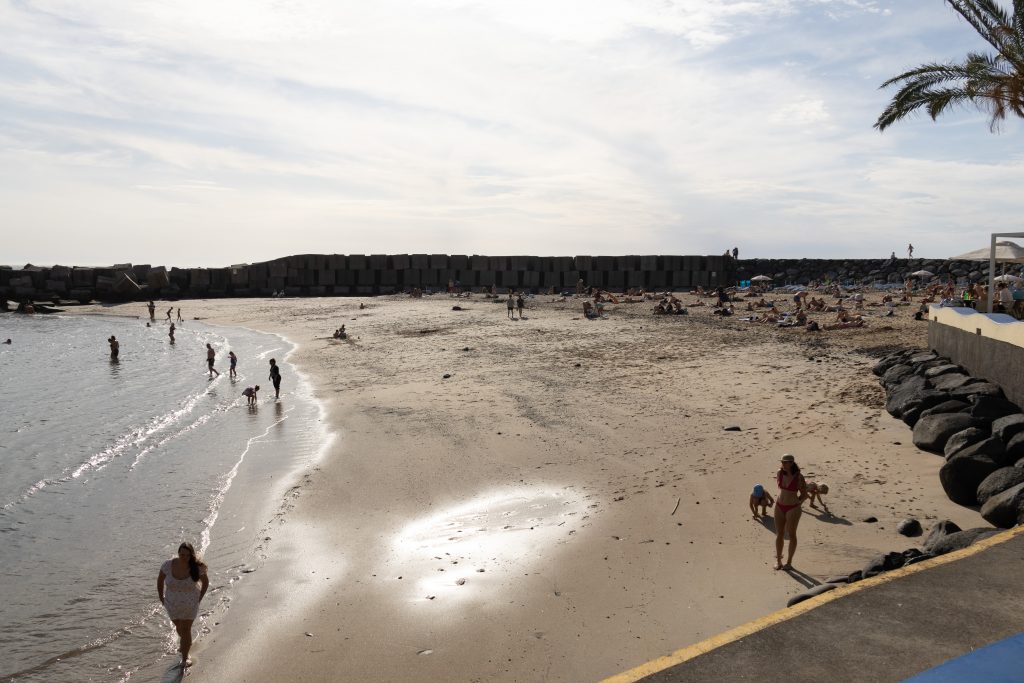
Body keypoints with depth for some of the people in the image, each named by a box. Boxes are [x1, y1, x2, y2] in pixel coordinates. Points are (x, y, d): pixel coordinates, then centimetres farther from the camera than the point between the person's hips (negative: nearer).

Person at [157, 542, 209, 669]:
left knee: (186, 630, 0)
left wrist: (199, 599, -5)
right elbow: (160, 579, -3)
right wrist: (161, 598, 0)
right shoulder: (169, 565, -24)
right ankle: (184, 642, 56)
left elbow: (206, 581, -6)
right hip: (173, 604, 2)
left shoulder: (196, 568, -25)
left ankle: (185, 658, 18)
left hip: (190, 604, -2)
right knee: (179, 627, 22)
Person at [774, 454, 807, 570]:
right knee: (779, 534, 9)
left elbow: (804, 495, -4)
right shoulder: (780, 473, -2)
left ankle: (789, 562, 19)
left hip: (793, 509, -4)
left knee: (791, 535, 8)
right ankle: (778, 561, 21)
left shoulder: (799, 477, -15)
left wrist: (796, 504, -1)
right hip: (779, 507, 4)